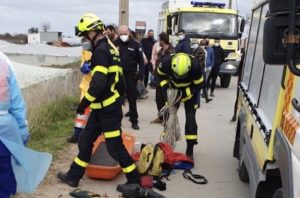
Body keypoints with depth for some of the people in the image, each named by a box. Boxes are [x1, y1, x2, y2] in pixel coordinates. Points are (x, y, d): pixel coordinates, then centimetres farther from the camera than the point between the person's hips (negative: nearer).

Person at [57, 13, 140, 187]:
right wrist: (119, 96, 24)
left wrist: (84, 103, -14)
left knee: (115, 146, -2)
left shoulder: (101, 51, -17)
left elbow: (98, 83, -25)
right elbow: (116, 77, 19)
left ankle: (134, 180, 12)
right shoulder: (110, 47, 13)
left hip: (108, 108, -10)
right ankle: (73, 176, 27)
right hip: (105, 106, 10)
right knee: (86, 140, 16)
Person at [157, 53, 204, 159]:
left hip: (190, 90, -2)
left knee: (190, 118, -7)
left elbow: (198, 85, -21)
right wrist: (165, 88, -18)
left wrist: (183, 95, -28)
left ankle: (190, 150, 2)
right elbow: (161, 75, -7)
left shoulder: (195, 66, -37)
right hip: (173, 90, 2)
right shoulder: (166, 62, -32)